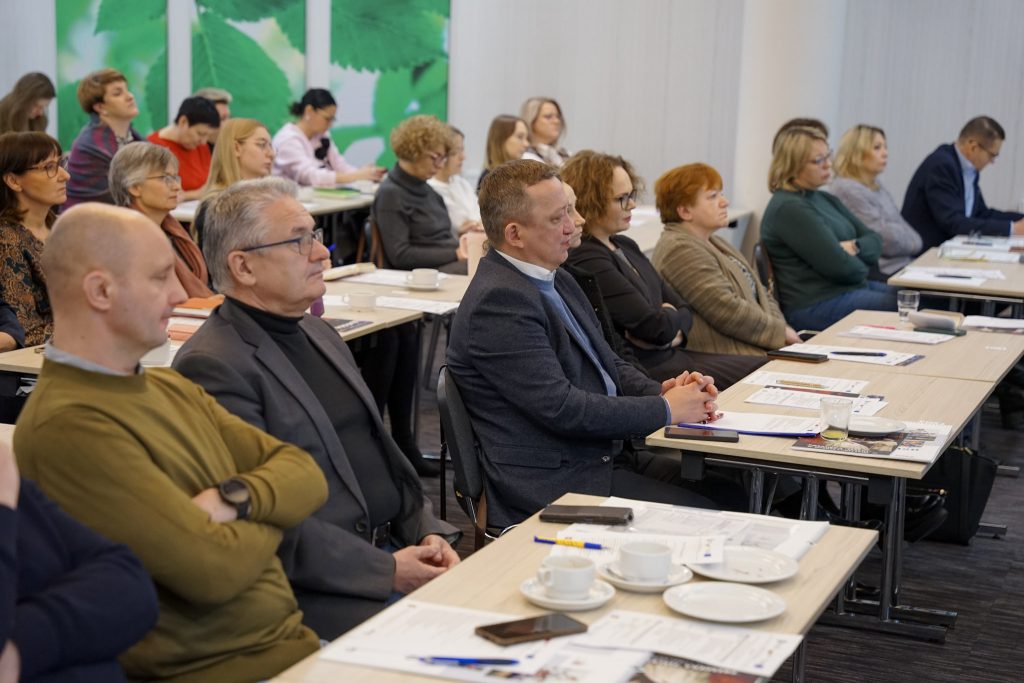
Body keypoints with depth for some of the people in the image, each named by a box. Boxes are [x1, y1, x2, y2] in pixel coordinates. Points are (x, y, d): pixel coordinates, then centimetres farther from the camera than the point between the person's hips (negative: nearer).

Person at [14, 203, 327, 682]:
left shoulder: (171, 389, 11)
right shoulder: (66, 427, -17)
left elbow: (306, 476, 8)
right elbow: (214, 569, -20)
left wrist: (235, 498, -12)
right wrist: (270, 515, 0)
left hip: (291, 638, 8)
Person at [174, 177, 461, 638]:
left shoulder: (318, 335, 16)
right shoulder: (213, 366, -13)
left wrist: (427, 532, 4)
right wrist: (386, 570, -18)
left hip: (396, 549, 8)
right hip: (320, 588, -8)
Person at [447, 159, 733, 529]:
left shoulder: (554, 279, 12)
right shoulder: (498, 302, -19)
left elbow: (606, 361, 20)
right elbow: (561, 408, -22)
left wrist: (661, 390, -1)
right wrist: (665, 409, -14)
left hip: (605, 454, 9)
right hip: (551, 482, -9)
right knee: (702, 516, -17)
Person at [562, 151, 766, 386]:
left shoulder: (625, 246, 13)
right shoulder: (587, 260, -18)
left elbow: (683, 309, 14)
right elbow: (657, 327, -20)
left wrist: (674, 334, -8)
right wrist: (670, 315, 3)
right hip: (647, 372, -9)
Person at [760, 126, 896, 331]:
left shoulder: (825, 200, 17)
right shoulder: (789, 209, -15)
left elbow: (874, 241, 13)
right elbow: (840, 267, -20)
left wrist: (855, 247, -10)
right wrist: (862, 267, 2)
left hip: (852, 290, 10)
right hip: (816, 307, -10)